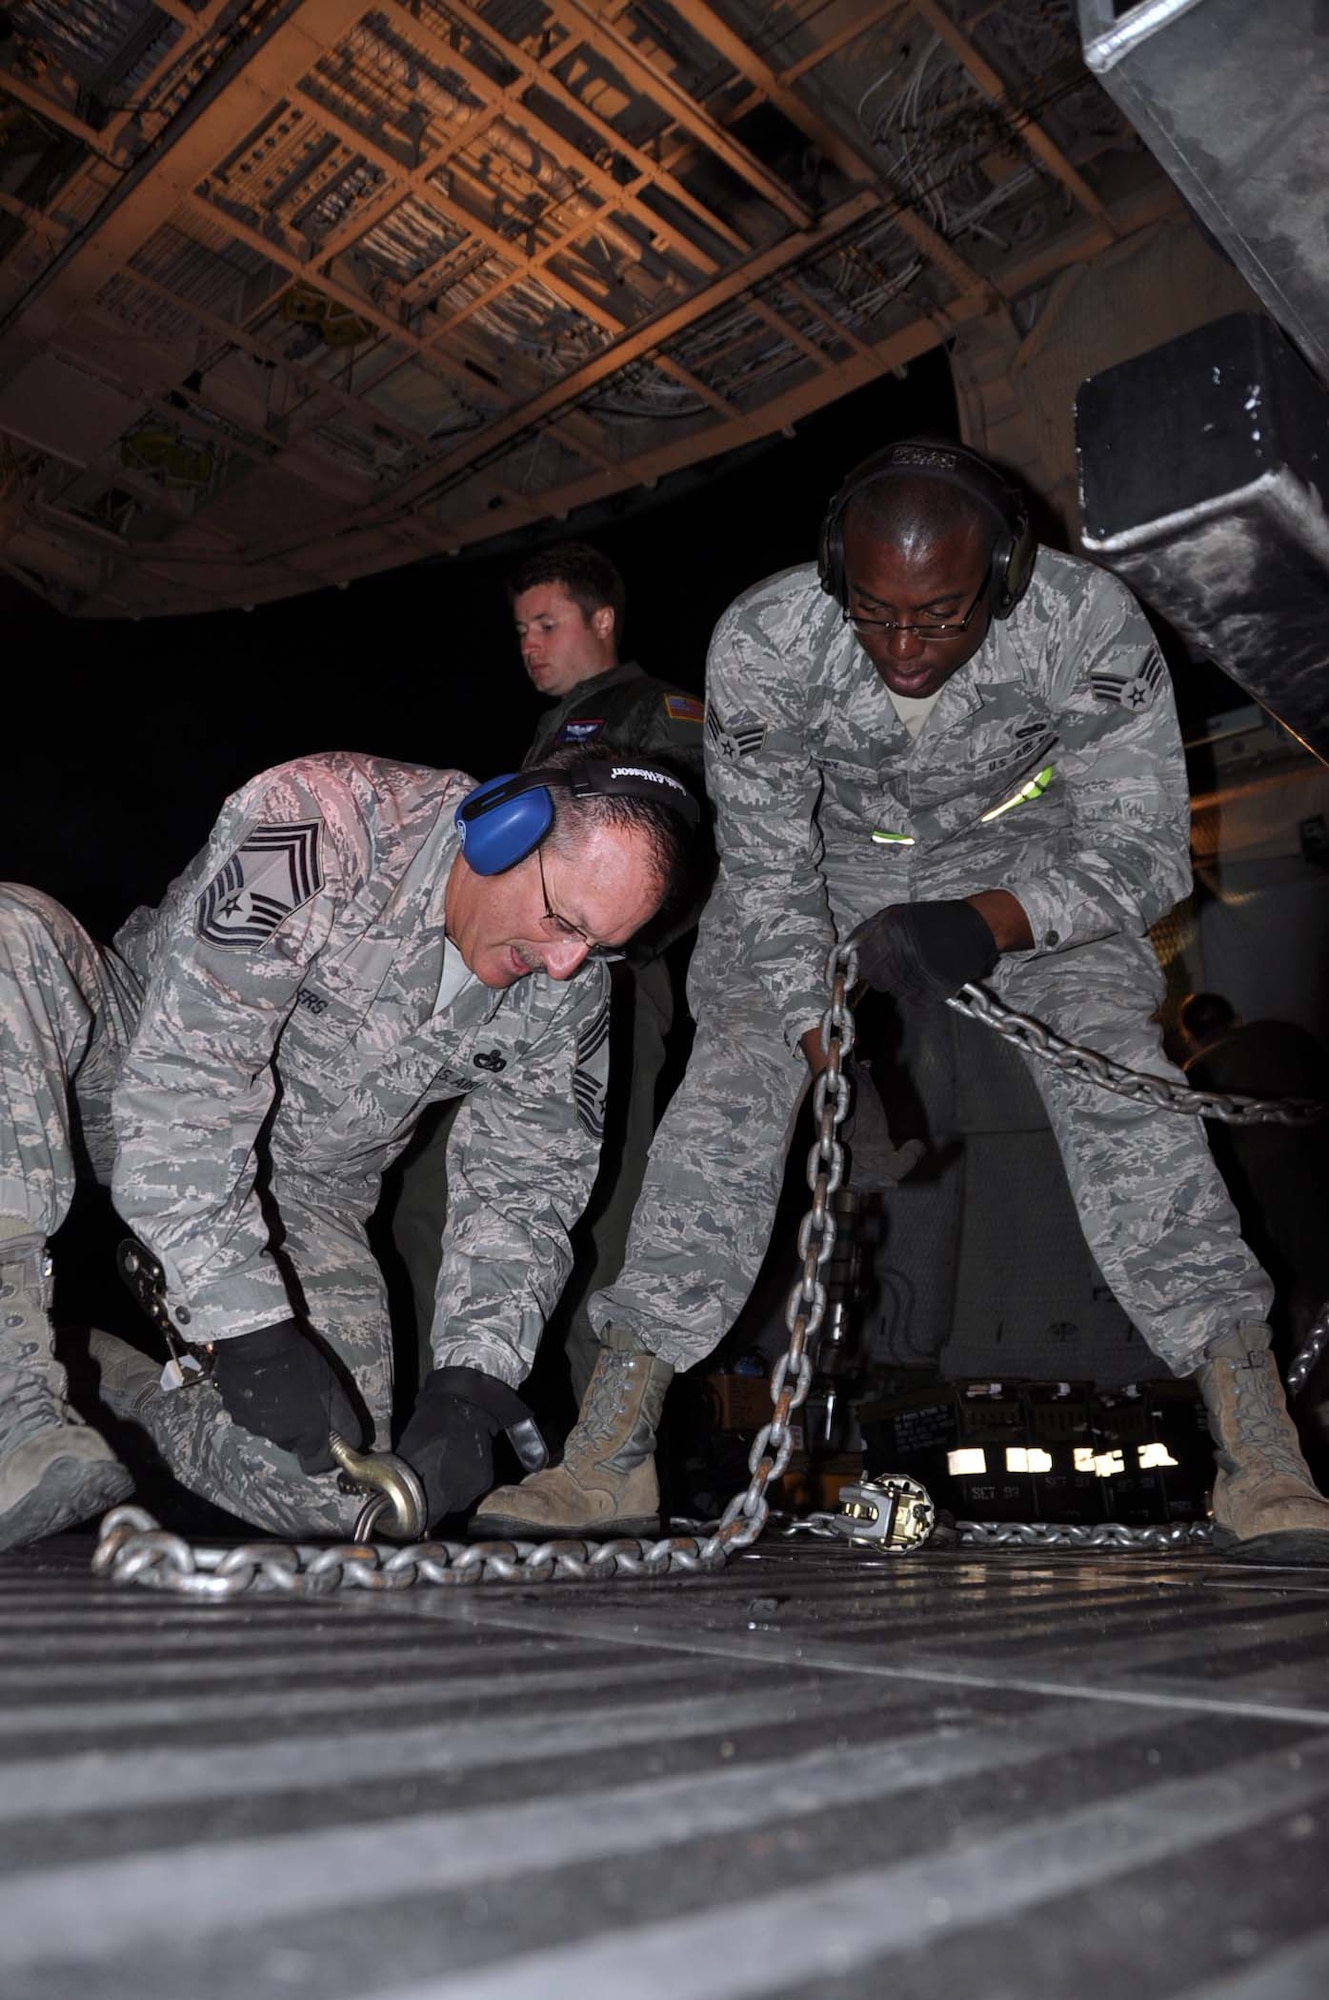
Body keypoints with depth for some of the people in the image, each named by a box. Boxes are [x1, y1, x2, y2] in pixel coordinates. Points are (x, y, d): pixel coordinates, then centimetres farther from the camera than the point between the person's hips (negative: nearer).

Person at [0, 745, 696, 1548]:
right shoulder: (317, 825, -28)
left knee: (336, 1491, -17)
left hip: (308, 1186, 3)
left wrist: (471, 1387, -20)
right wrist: (247, 1323, -38)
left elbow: (526, 1191, -6)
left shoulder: (568, 989, -11)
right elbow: (183, 1084, -33)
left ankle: (116, 1376, 12)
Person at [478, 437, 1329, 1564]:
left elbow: (1145, 851, -23)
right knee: (734, 1069, -19)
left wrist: (985, 923, -41)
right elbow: (767, 871, -20)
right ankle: (608, 1451, -15)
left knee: (1112, 1062, -23)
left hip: (1021, 856, 0)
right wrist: (831, 1051, -30)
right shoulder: (762, 642, -28)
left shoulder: (1090, 626, -29)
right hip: (825, 851, 0)